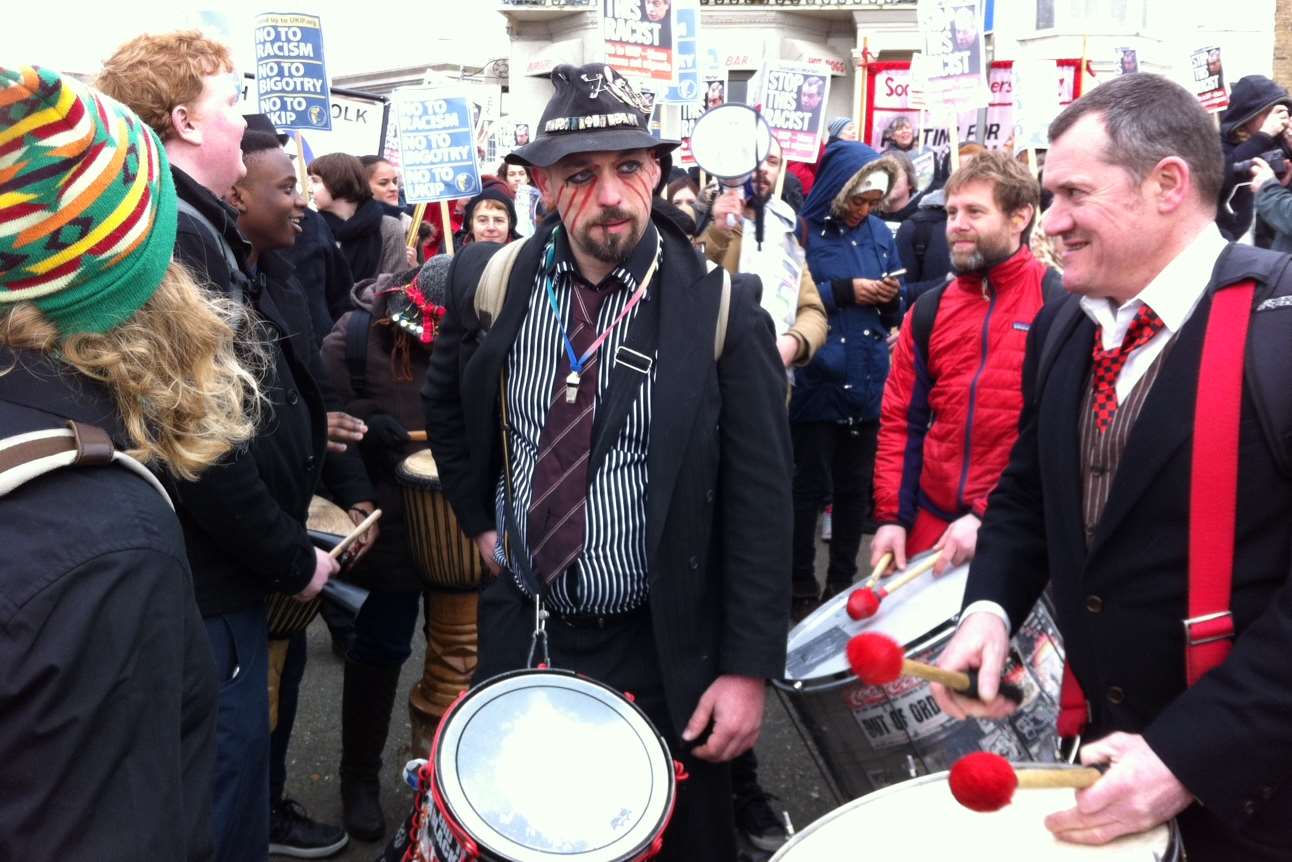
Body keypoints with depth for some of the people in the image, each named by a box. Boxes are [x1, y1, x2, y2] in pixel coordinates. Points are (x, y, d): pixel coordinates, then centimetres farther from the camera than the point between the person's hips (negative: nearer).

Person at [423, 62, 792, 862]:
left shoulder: (720, 307, -16)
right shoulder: (491, 281, -6)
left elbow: (760, 500, -13)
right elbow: (447, 405, 15)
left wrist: (748, 666, -14)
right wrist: (482, 519, 9)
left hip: (663, 647, -3)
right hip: (520, 629, 3)